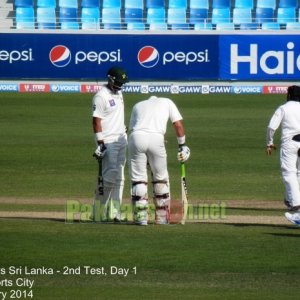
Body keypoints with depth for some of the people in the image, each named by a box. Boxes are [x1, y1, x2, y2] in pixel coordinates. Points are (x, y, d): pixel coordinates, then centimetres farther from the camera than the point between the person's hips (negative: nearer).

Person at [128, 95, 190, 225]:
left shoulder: (138, 105, 31)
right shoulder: (167, 102, 27)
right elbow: (178, 124, 16)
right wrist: (182, 145, 22)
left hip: (136, 137, 1)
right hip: (156, 138, -1)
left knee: (138, 177, 8)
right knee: (160, 177, 14)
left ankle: (140, 216, 1)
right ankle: (162, 217, 18)